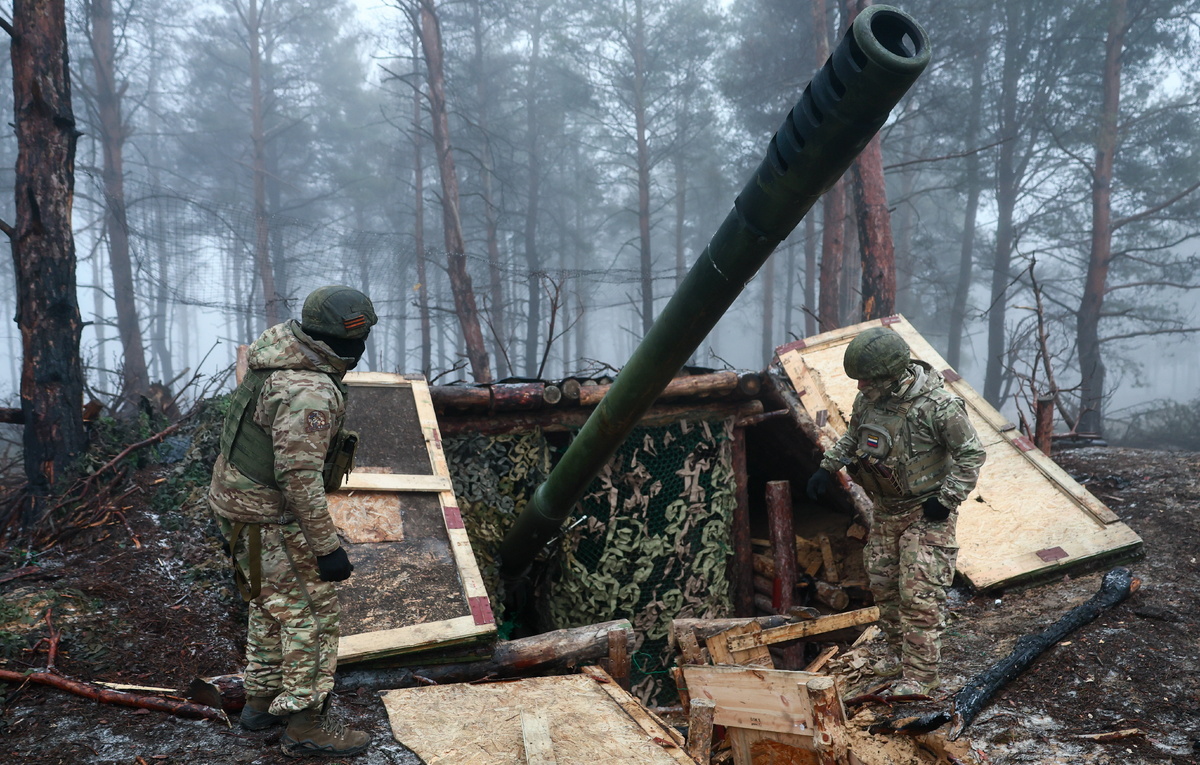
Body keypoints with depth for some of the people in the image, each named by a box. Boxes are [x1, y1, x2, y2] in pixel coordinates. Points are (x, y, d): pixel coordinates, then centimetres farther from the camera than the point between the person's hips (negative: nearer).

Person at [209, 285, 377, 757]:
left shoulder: (278, 354, 3)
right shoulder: (309, 394, -29)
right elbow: (300, 477, -30)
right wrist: (326, 547, -24)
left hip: (236, 501, 10)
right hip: (270, 521, -10)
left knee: (272, 607, 23)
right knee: (310, 613, 2)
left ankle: (261, 701, 37)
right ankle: (304, 725, 13)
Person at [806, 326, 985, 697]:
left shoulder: (938, 406, -23)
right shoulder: (867, 399, -3)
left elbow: (972, 454, -14)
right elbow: (852, 436, 16)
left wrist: (947, 499, -18)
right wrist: (827, 468, 5)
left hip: (926, 512, -7)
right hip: (886, 510, 7)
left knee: (919, 592, -7)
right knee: (883, 583, 15)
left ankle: (921, 673, 3)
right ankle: (898, 651, 34)